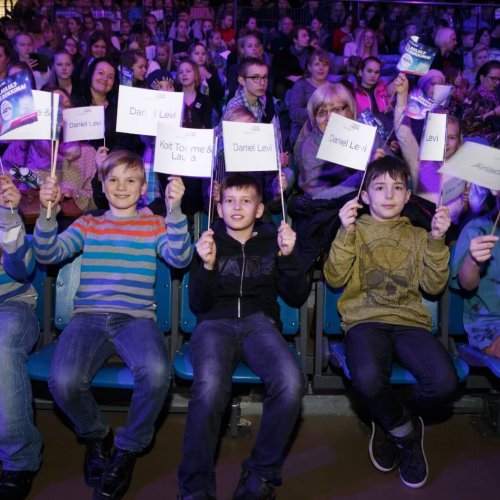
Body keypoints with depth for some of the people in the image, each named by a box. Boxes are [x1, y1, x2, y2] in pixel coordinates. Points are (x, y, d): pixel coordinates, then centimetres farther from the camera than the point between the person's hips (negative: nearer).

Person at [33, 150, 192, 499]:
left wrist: (175, 209, -16)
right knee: (63, 381, -29)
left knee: (156, 373, -34)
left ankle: (128, 449, -4)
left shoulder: (154, 225, 15)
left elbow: (180, 258, -4)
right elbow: (48, 254, 7)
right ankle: (96, 435, 7)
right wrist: (48, 213, -8)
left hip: (136, 318, -1)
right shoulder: (87, 225, 20)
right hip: (88, 317, 1)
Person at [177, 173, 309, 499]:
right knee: (210, 387, -35)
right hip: (215, 323, -1)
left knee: (291, 383, -32)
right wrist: (207, 266, -10)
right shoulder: (209, 242, 15)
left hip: (259, 322, 1)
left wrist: (289, 256, -6)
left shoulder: (272, 240, 17)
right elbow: (198, 305, 7)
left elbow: (297, 298, 10)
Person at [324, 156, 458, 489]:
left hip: (410, 320, 2)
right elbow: (335, 279, 1)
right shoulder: (354, 230, 15)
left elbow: (433, 287, 9)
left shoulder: (417, 236, 21)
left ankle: (388, 421, 6)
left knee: (444, 382, -27)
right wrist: (346, 233, -11)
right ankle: (406, 431, 1)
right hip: (365, 319, -2)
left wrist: (437, 240, -3)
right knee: (368, 379, -35)